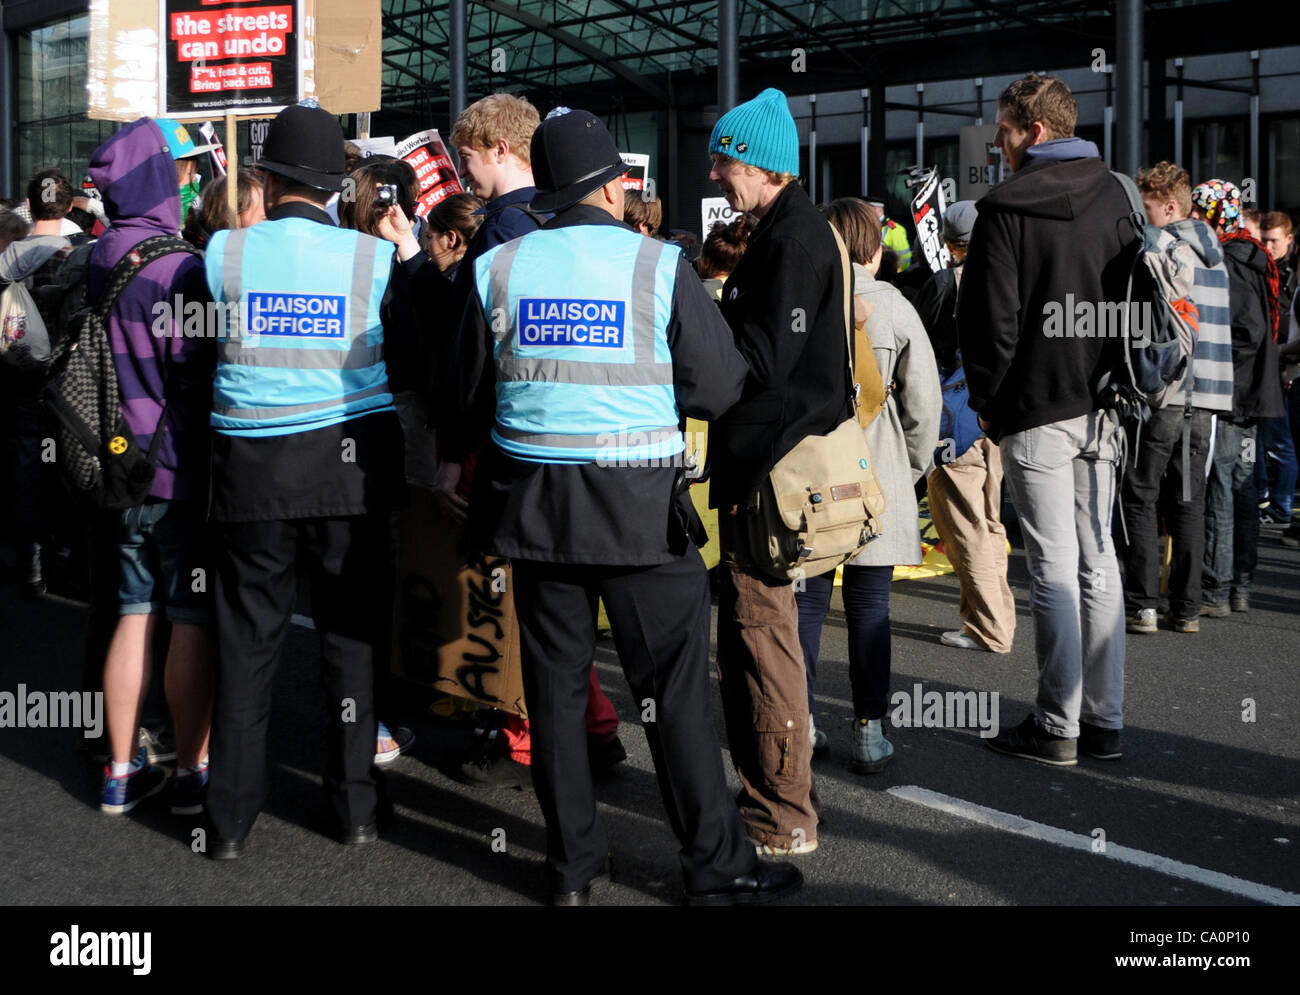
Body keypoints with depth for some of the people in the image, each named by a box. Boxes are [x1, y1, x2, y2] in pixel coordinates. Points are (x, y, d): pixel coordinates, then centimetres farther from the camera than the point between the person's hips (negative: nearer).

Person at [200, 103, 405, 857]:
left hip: (254, 466, 0)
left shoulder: (227, 252, -4)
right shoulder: (374, 256, -4)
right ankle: (358, 807, 17)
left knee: (248, 641, 8)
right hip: (350, 462, 0)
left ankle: (231, 819, 14)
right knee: (353, 635, 10)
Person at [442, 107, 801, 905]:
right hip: (641, 507, -3)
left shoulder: (498, 268, 2)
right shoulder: (659, 265, -6)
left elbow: (467, 391, 10)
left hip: (535, 501, 3)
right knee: (675, 688, 4)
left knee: (557, 685, 12)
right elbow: (721, 388, -6)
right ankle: (717, 866, 11)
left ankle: (573, 865, 19)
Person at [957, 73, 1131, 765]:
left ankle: (1058, 726, 4)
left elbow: (990, 319, -11)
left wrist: (985, 400, 1)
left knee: (1054, 569, -2)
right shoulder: (1112, 197, 8)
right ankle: (1103, 720, 15)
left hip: (1035, 409, -5)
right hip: (1101, 404, 6)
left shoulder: (1005, 209, -10)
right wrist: (1111, 382, 16)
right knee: (1099, 562, 10)